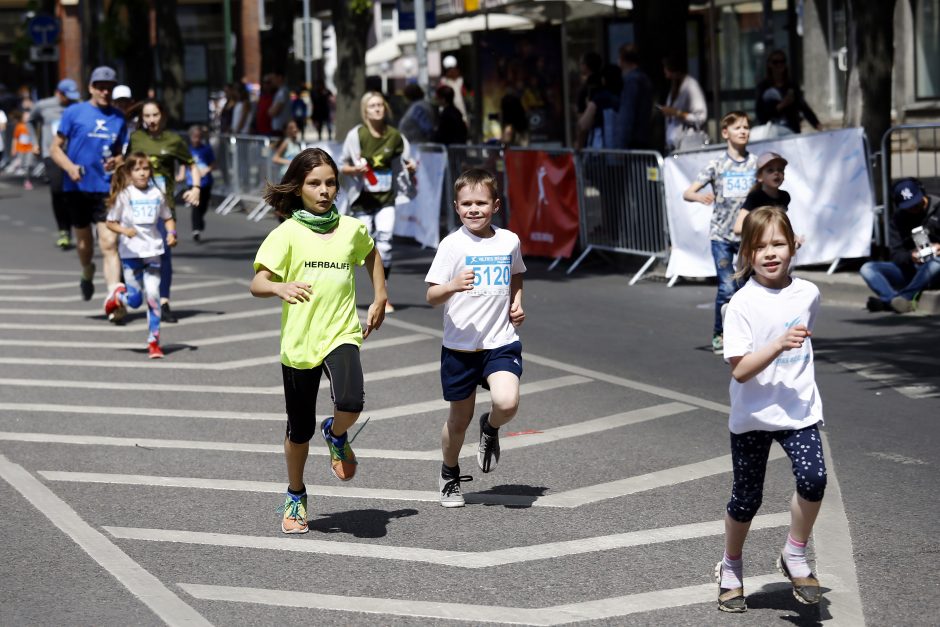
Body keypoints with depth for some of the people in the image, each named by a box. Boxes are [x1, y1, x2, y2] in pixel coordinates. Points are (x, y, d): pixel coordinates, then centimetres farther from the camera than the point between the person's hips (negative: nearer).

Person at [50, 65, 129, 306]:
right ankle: (87, 275, 47)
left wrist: (116, 162, -5)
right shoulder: (74, 113, 0)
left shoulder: (118, 118, 9)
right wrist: (70, 167, -18)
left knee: (109, 243, -13)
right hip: (78, 187, 0)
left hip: (106, 189, 0)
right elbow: (55, 148, 0)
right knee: (84, 241, 15)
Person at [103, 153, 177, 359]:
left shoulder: (157, 194, 5)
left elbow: (167, 218, 17)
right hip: (131, 252, -2)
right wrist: (125, 230, -19)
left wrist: (172, 233, -3)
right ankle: (117, 296, 35)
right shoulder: (124, 195, -3)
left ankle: (154, 341, 3)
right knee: (135, 300, -1)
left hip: (153, 251, 2)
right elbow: (110, 222, 1)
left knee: (153, 296, -5)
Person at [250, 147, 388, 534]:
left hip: (342, 334, 1)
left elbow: (371, 254, 28)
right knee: (300, 429, 9)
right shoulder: (288, 233, -5)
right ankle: (295, 496, 33)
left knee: (351, 402, -27)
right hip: (298, 340, -1)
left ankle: (337, 435, 9)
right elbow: (257, 283, -15)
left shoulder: (351, 229, 4)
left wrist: (380, 298, 22)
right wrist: (280, 287, -36)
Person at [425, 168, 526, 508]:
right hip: (460, 345, -1)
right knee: (459, 419, 11)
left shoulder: (509, 241, 2)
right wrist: (453, 286, -31)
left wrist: (517, 303, 7)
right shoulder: (452, 244, -8)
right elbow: (432, 296, -11)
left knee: (508, 403, -22)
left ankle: (490, 429, 14)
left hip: (501, 342, 1)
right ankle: (450, 475, 37)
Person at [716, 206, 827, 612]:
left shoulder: (808, 293, -1)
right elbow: (739, 370, -21)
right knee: (746, 499, 8)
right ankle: (731, 568, 34)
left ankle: (795, 556, 2)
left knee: (813, 478, -21)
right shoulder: (743, 304, -14)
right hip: (752, 415, -2)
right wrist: (778, 345, -31)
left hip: (799, 411, 2)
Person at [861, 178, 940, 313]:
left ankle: (887, 300, -42)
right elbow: (896, 255, -1)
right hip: (909, 269, 4)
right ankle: (898, 301, -44)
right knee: (867, 268, -15)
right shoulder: (898, 219, 8)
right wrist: (910, 256, -23)